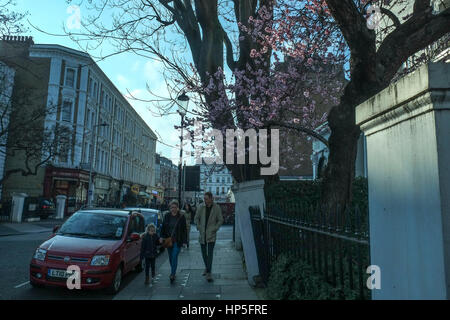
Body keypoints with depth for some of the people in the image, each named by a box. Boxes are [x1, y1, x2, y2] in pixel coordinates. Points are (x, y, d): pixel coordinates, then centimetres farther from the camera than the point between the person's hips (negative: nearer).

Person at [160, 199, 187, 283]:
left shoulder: (181, 216, -6)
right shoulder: (167, 215, 2)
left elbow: (184, 229, -3)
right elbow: (163, 227, 8)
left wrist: (184, 241, -5)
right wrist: (162, 237, -2)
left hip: (177, 241, -4)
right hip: (168, 240, 4)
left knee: (174, 257, -10)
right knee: (170, 257, 13)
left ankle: (172, 275, -5)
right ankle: (173, 272, 31)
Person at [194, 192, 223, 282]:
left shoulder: (217, 208, -6)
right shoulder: (201, 207, -1)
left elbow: (220, 220, 0)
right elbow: (196, 218, 9)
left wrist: (215, 229, -8)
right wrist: (199, 227, -1)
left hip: (211, 234, -3)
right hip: (202, 234, 3)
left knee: (210, 254, -9)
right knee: (204, 253, 14)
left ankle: (208, 273, -6)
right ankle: (206, 267, 37)